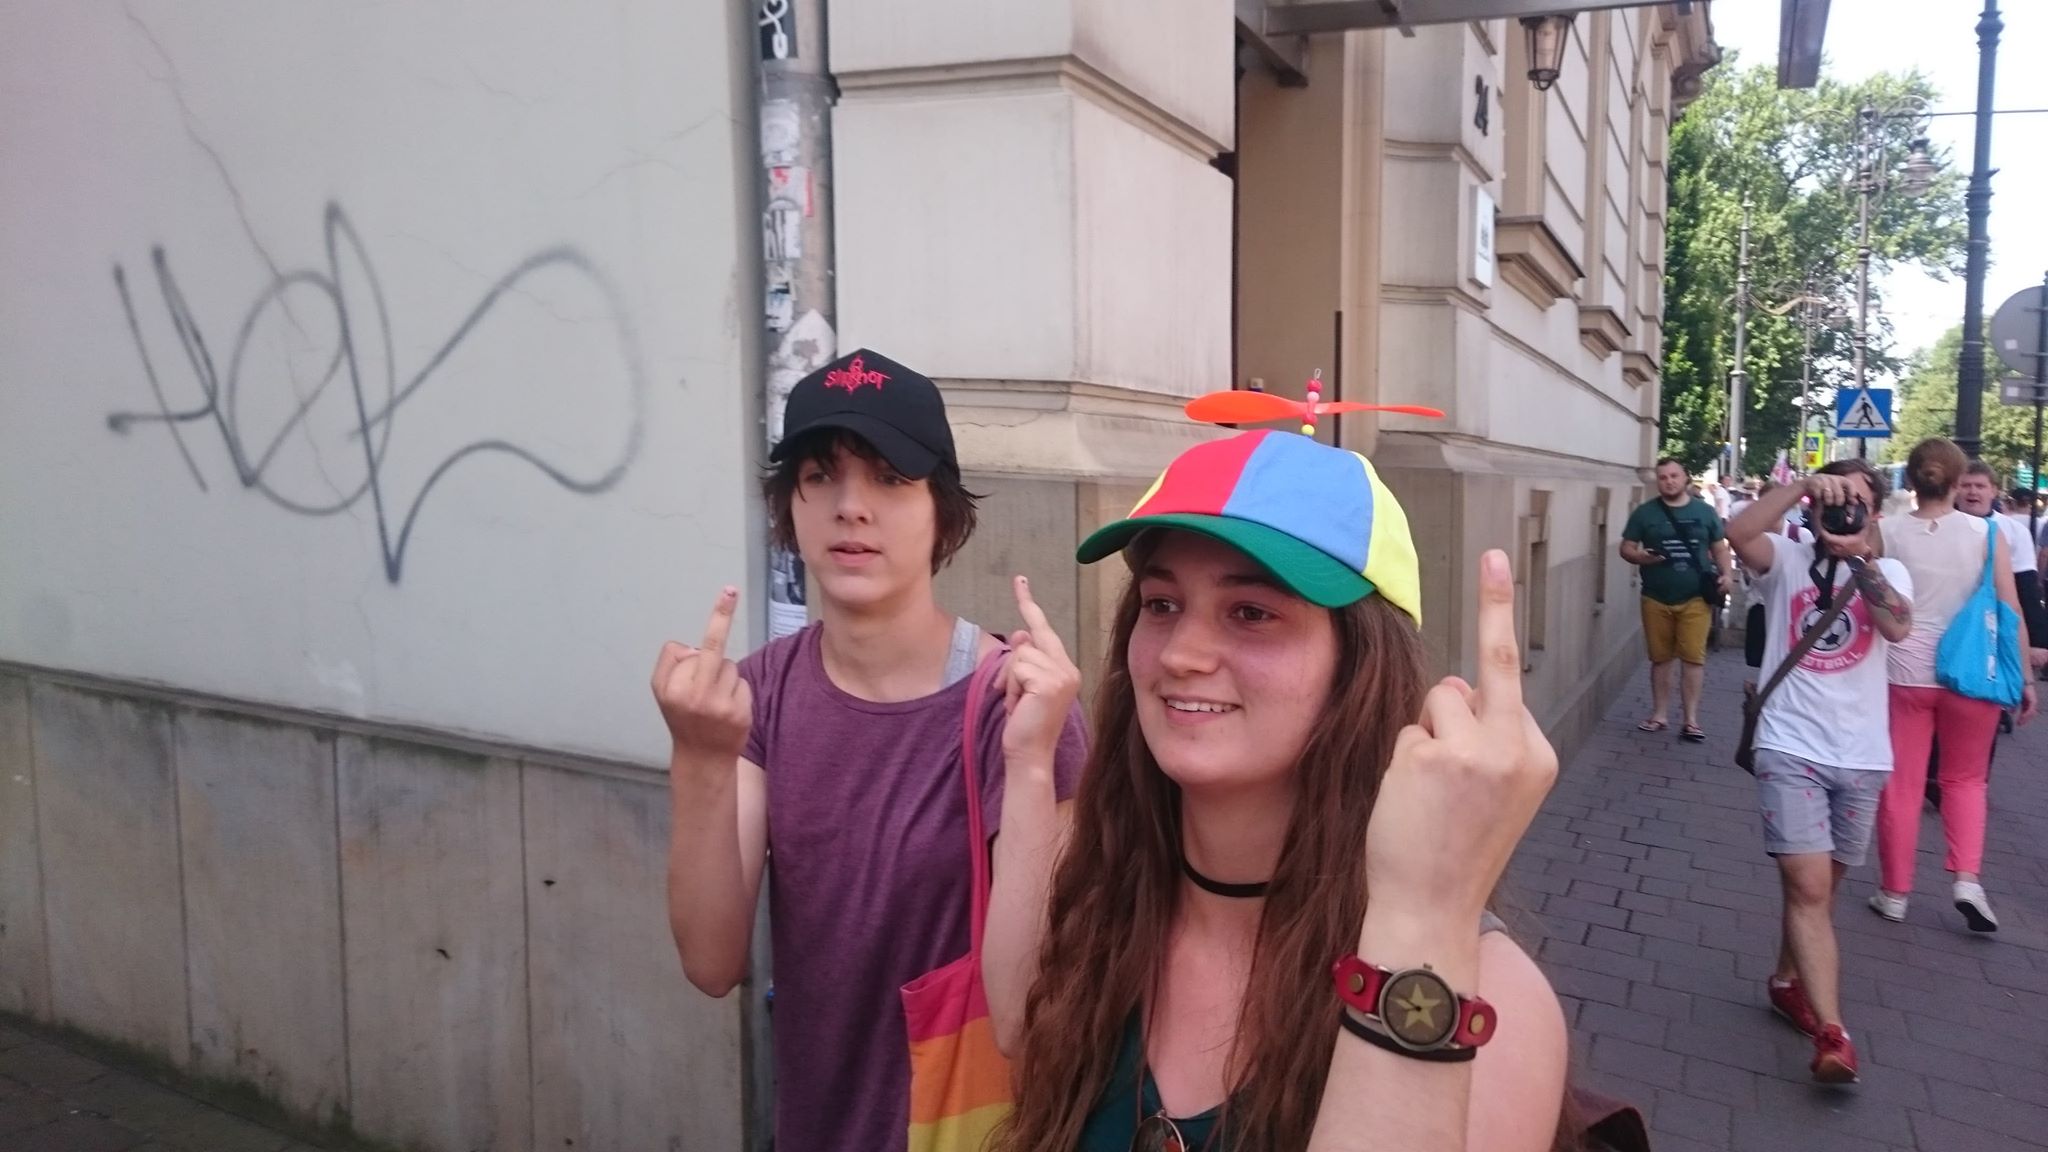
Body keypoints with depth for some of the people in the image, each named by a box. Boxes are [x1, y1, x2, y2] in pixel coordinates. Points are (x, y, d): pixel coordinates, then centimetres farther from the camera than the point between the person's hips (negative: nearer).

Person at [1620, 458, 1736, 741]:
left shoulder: (1704, 511, 5)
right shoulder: (1645, 513, 2)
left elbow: (1720, 548, 11)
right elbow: (1626, 549, 4)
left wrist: (1726, 574, -6)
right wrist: (1641, 556, -18)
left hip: (1696, 598, 0)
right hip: (1656, 598, 0)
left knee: (1693, 658, -4)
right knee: (1661, 659, 8)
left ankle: (1691, 719, 2)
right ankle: (1659, 714, 18)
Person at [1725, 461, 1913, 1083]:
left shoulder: (1888, 573, 7)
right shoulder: (1787, 560, 1)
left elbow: (1898, 627, -16)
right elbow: (1737, 533, -22)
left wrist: (1861, 559, -26)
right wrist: (1802, 484, -26)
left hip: (1862, 757, 3)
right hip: (1791, 750, -3)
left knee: (1818, 886, 17)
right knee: (1809, 889, -12)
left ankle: (1787, 979, 38)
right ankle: (1833, 1035, -13)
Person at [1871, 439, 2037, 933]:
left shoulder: (1887, 532, -5)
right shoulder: (1985, 533, -5)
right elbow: (2011, 611, -2)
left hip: (1904, 671, 0)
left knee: (1901, 784, 10)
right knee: (1965, 779, 20)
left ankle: (1894, 892, 17)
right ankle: (1967, 879, 7)